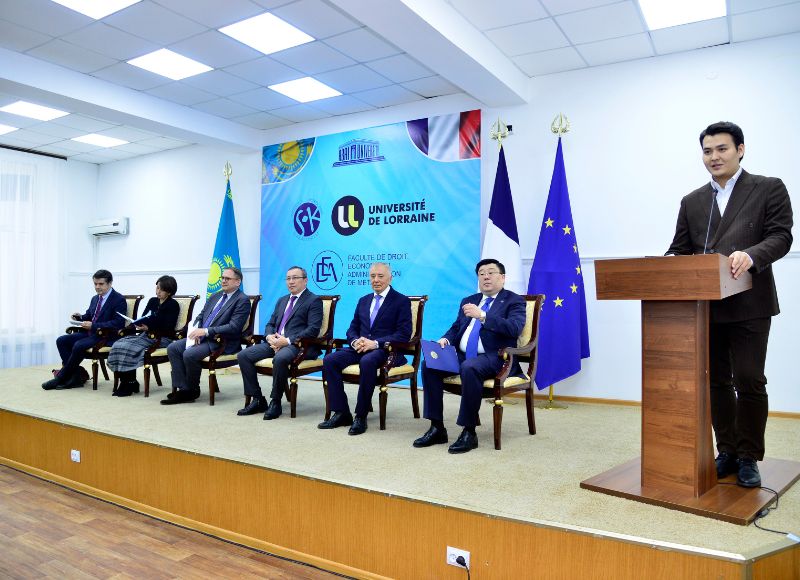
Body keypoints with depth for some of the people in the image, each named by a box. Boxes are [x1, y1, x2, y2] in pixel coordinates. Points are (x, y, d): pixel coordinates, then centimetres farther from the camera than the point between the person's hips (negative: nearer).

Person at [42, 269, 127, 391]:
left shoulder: (119, 300, -10)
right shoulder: (95, 299, 16)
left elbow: (118, 324, -19)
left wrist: (93, 325, -24)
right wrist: (80, 317, 1)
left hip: (106, 336, -9)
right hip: (90, 332, 9)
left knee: (79, 346, -29)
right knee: (61, 340, -6)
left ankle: (61, 377, -11)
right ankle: (78, 374, -10)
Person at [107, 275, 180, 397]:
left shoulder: (173, 305, -3)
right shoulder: (152, 301, 18)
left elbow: (168, 328, -12)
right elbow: (142, 318, 17)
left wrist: (149, 328, -23)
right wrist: (139, 325, -6)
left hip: (162, 338, -7)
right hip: (146, 335, 7)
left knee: (129, 347, -25)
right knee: (119, 345, -16)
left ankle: (130, 383, -12)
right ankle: (125, 381, -12)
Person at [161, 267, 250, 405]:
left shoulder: (242, 300, -8)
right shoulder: (215, 296, 18)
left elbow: (233, 327, -18)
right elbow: (200, 317, 19)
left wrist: (206, 331, -22)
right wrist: (196, 331, -4)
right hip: (201, 337, 8)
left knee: (189, 354, -26)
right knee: (172, 348, -8)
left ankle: (192, 391, -4)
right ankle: (183, 389, -9)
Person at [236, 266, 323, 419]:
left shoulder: (314, 301, 2)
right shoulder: (282, 300, 25)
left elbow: (313, 330, -10)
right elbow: (270, 324, 22)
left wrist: (288, 341, -18)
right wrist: (270, 337, -3)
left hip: (298, 345, -7)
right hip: (275, 342, 7)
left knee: (280, 358, -38)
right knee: (243, 355, -11)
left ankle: (275, 402, -20)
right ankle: (257, 400, -5)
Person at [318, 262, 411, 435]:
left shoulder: (401, 301, 2)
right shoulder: (363, 301, 21)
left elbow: (404, 334, -8)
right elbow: (352, 329, 19)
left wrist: (376, 343, -20)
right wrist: (355, 341, -6)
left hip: (387, 350, -6)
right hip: (361, 347, 6)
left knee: (367, 361, -39)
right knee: (329, 360, -18)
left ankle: (361, 416, -26)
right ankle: (341, 413, -13)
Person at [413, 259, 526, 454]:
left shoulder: (514, 301, 3)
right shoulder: (468, 301, 22)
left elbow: (514, 328, -15)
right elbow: (456, 328, 23)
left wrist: (482, 315, -22)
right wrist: (445, 339, 0)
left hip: (493, 358, -6)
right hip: (461, 356, 6)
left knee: (470, 368, -37)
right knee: (429, 365, -17)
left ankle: (469, 433, -25)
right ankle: (437, 428, -11)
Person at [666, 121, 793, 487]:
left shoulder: (769, 189, 4)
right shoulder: (692, 201, 15)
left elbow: (780, 237, -6)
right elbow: (680, 248, 11)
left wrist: (750, 255, -25)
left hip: (748, 306, -4)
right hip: (706, 306, 4)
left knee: (749, 381, -2)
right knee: (717, 382, 10)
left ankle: (748, 457, 12)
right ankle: (727, 451, 22)